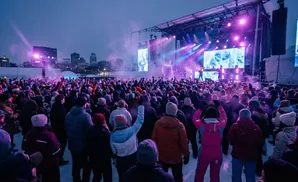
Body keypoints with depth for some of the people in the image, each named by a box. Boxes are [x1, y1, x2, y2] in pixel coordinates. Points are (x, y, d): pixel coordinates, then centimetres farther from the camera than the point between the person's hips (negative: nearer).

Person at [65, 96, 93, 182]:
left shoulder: (68, 115, 0)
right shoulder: (86, 115, -22)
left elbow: (66, 129, 10)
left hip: (72, 144, 6)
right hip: (84, 144, -6)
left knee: (75, 165, 21)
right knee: (86, 165, 13)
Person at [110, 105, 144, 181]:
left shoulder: (113, 135, -16)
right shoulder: (131, 130, -24)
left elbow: (114, 151, -3)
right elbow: (140, 120, -12)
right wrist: (141, 106, -2)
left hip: (120, 160, 1)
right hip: (133, 158, -1)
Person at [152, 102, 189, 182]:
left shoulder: (158, 123, -13)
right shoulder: (179, 125, -21)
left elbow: (154, 140, -4)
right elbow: (184, 142, -15)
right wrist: (186, 155, -1)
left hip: (162, 156, 3)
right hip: (176, 157, -2)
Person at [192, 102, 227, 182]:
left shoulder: (202, 125, -16)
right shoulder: (220, 125, -12)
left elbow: (195, 118, 3)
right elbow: (224, 117, 8)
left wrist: (200, 108, 9)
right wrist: (219, 106, 15)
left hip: (204, 153, -1)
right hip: (217, 154, 2)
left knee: (199, 174, 16)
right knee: (215, 175, 16)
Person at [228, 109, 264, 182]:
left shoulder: (235, 126, -12)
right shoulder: (256, 128, -4)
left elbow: (230, 139, -7)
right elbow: (261, 142, 1)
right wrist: (256, 151, 18)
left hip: (238, 154, -2)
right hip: (252, 156, 2)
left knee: (236, 175, 12)